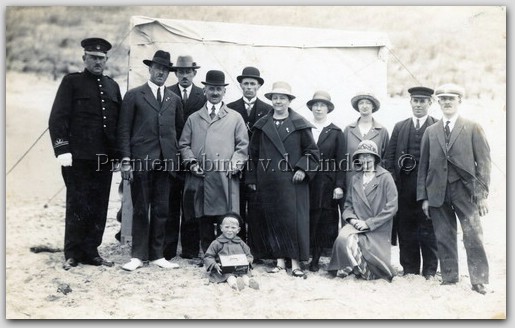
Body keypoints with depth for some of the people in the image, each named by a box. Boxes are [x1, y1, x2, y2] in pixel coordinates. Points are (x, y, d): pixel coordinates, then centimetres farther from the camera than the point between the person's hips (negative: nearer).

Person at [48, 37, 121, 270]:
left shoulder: (112, 86, 15)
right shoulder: (71, 82, 2)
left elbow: (120, 121, 16)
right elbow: (57, 118, -4)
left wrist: (120, 153, 10)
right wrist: (62, 150, -14)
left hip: (105, 157, 4)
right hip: (78, 157, -4)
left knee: (99, 207, 7)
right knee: (78, 207, 2)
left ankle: (91, 251, 18)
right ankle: (72, 254, 14)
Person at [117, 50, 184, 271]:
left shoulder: (174, 99, 15)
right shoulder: (134, 95, 4)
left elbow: (179, 129, 18)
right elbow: (124, 130, 0)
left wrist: (177, 157, 8)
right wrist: (126, 160, -7)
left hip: (165, 162, 3)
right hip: (141, 161, -3)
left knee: (161, 210, 7)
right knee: (141, 210, 2)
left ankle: (157, 255, 15)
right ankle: (138, 255, 10)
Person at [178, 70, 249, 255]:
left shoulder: (235, 118, 14)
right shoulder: (193, 118, 19)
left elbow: (243, 146, 8)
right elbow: (184, 144, 15)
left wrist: (234, 165, -6)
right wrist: (191, 162, -2)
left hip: (225, 178, -2)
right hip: (199, 178, 2)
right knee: (203, 221, 4)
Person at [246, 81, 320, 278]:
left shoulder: (300, 125, 3)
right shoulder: (262, 125, 11)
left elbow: (313, 152, 4)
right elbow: (253, 154, 13)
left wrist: (303, 169, -9)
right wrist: (252, 178, 9)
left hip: (292, 181, -3)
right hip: (268, 182, 3)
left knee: (294, 219, -5)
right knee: (273, 220, 3)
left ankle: (295, 263, 0)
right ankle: (280, 261, 10)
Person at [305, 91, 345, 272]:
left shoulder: (336, 132, 6)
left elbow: (340, 161, 2)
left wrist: (339, 186, -5)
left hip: (326, 184, 0)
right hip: (306, 183, 0)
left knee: (325, 222, 1)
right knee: (307, 221, 0)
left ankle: (316, 258, 8)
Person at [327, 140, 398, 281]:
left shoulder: (385, 177, -1)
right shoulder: (355, 179, 15)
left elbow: (391, 207, -8)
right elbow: (348, 205, 17)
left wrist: (368, 223, -11)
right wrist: (351, 218, -6)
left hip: (377, 231, -3)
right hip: (356, 225, 4)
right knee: (343, 237, -27)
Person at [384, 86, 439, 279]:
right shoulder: (399, 127, 15)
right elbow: (389, 157, 11)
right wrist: (392, 181, 0)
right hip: (404, 187, 3)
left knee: (428, 229, 2)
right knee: (406, 228, 6)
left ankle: (429, 270, 11)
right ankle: (409, 269, 15)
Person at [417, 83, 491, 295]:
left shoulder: (473, 128, 4)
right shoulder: (430, 132, 11)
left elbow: (483, 162, 0)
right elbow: (423, 166, 10)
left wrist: (482, 194, -7)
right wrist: (424, 197, 4)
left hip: (465, 190, -2)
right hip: (438, 192, 3)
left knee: (473, 237, -6)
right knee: (444, 238, 6)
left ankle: (479, 282, 3)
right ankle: (449, 279, 17)